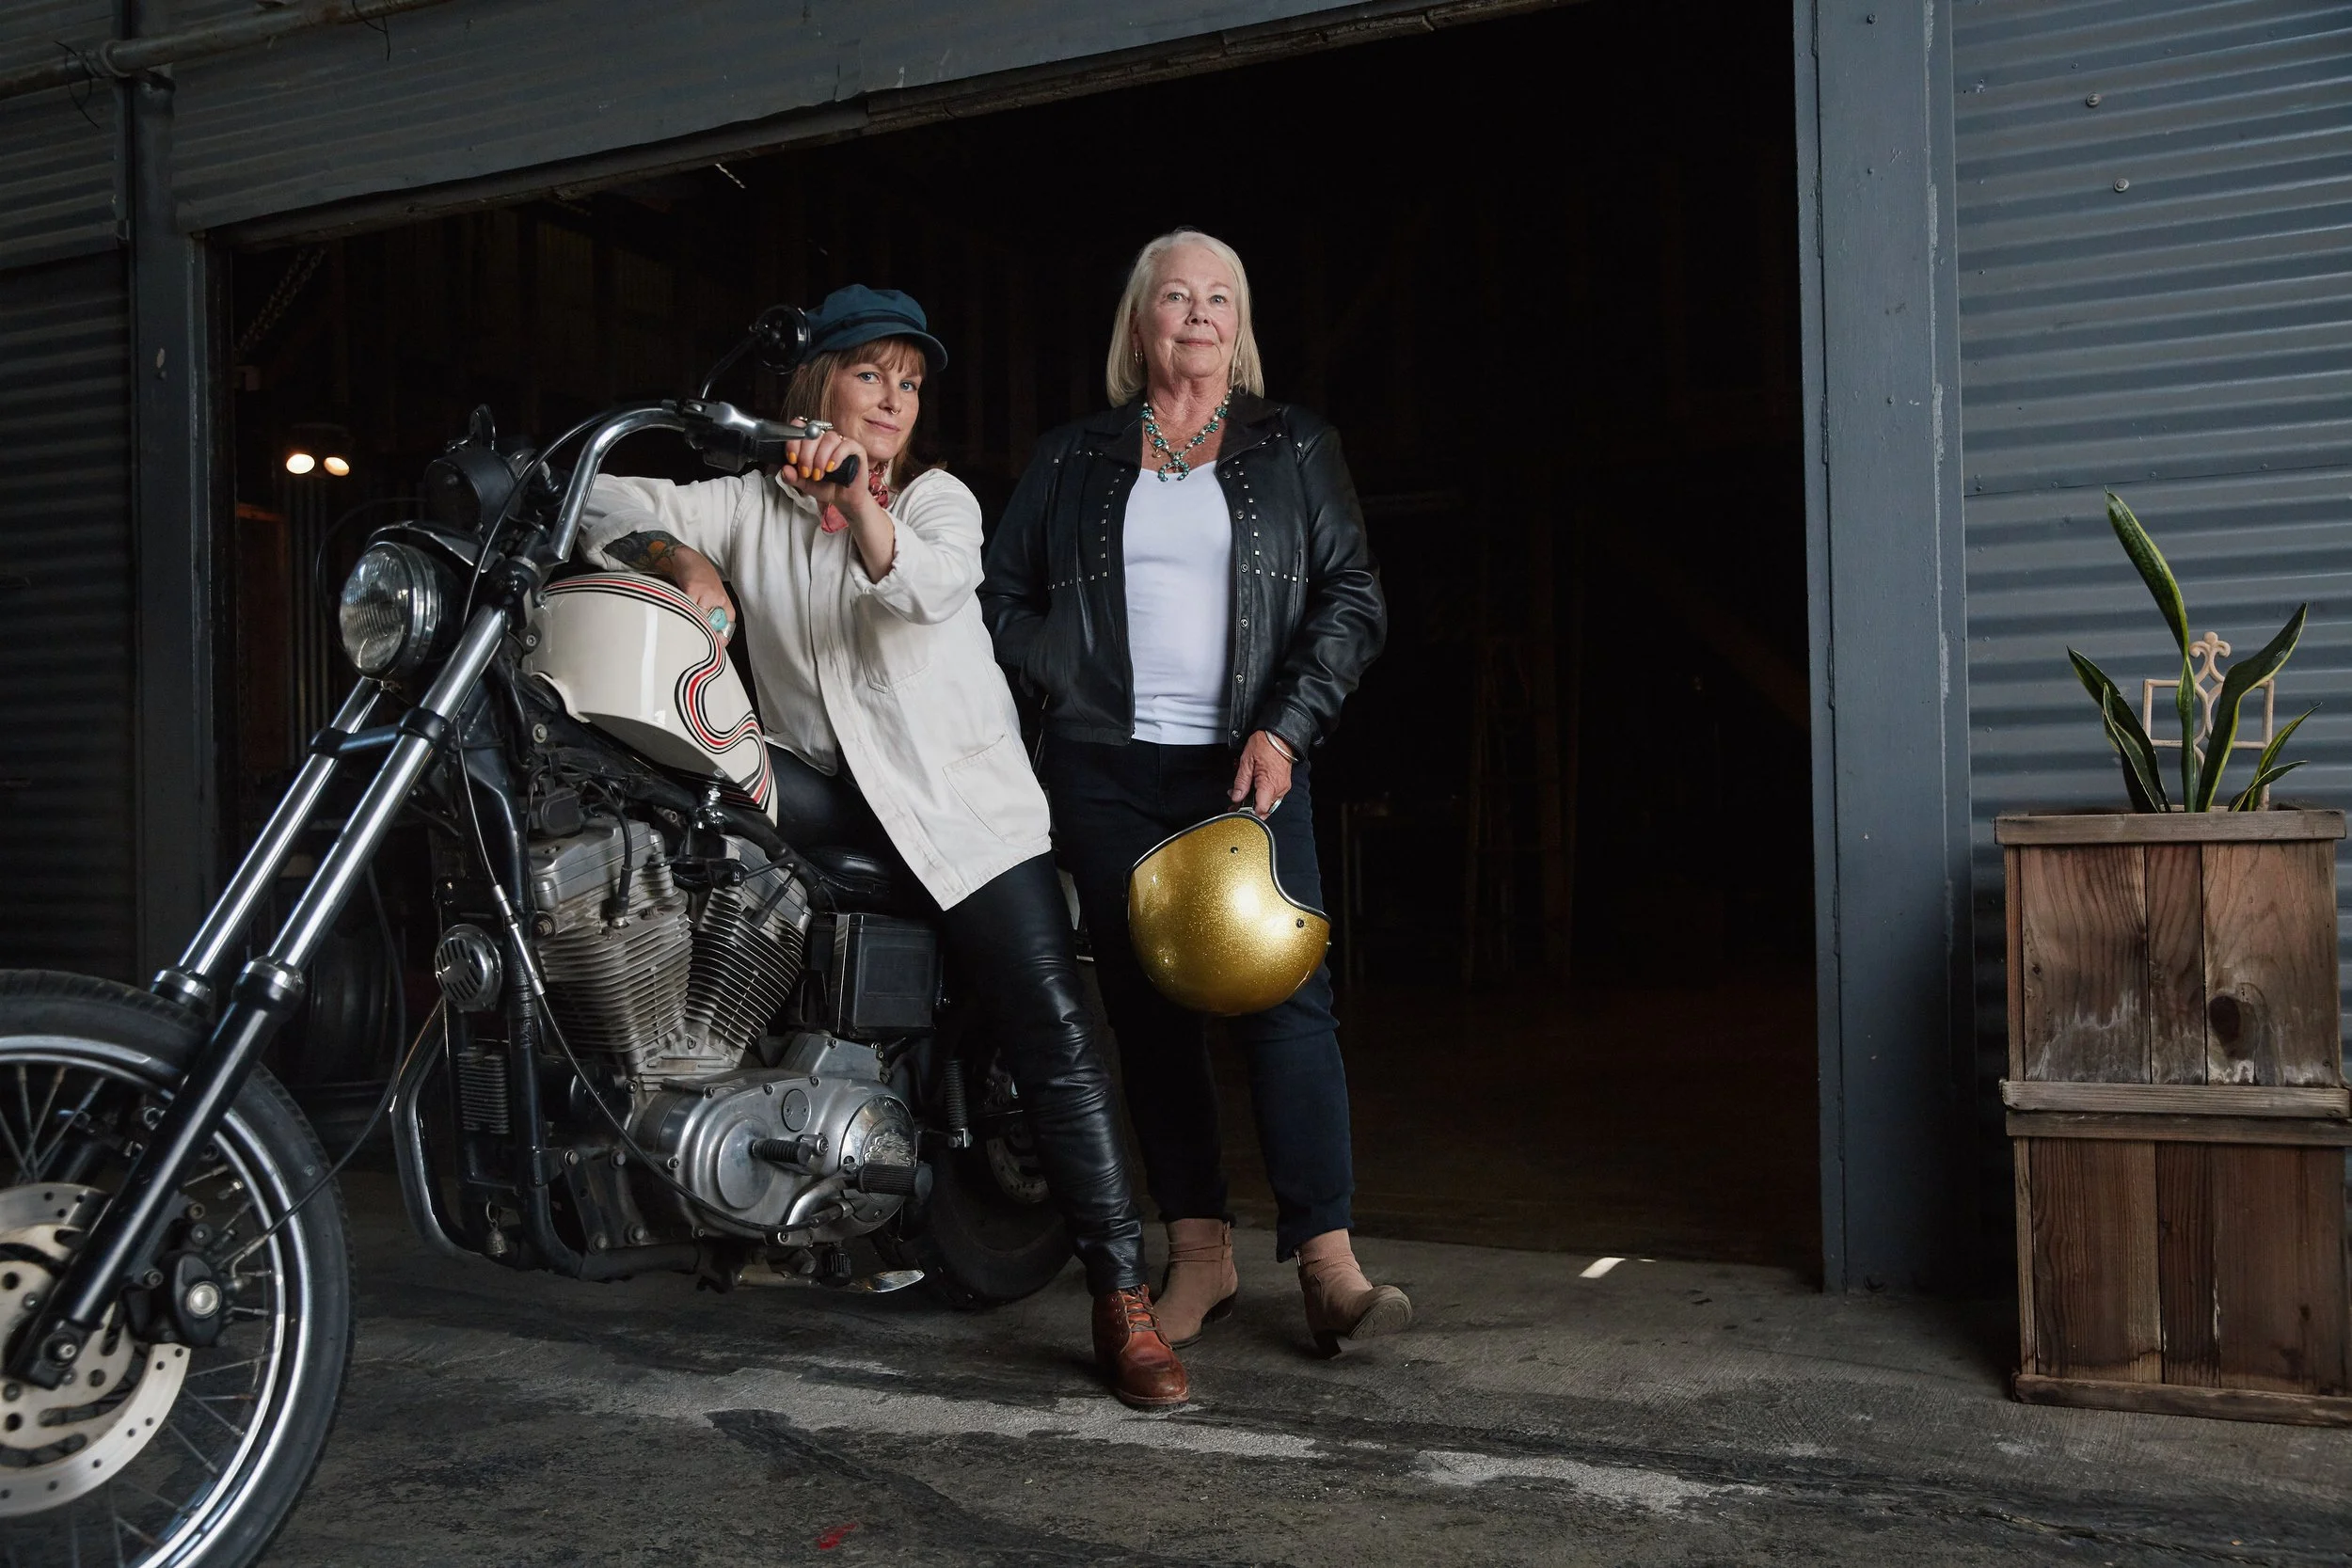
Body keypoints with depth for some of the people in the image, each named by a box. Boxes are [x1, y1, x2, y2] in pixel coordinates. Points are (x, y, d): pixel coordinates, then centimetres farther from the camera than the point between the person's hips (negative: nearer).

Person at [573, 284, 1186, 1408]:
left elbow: (931, 584, -16)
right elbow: (608, 503, 5)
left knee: (1056, 1037, -14)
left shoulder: (938, 497, 6)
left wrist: (858, 503, -36)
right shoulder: (750, 506, 12)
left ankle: (1122, 1305, -11)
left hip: (960, 795, -2)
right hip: (820, 789, 2)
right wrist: (684, 563, -15)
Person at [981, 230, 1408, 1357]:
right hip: (1107, 771, 2)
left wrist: (1285, 727, -9)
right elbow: (1001, 593, 17)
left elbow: (1353, 598, 3)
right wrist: (1067, 682, 1)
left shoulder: (1294, 447, 11)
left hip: (1250, 764, -2)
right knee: (1146, 1008, 3)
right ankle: (1199, 1252, 11)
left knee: (1285, 994, -12)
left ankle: (1327, 1262, -10)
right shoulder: (1073, 459, 15)